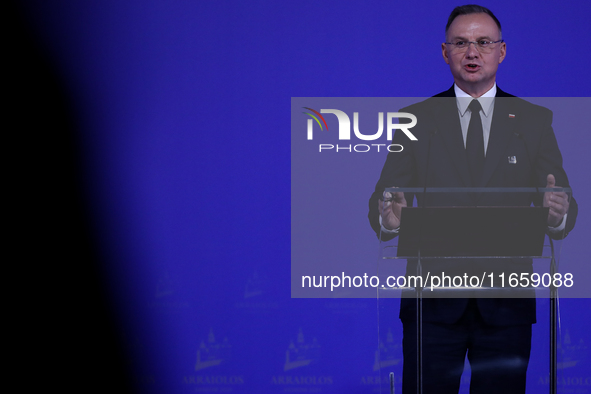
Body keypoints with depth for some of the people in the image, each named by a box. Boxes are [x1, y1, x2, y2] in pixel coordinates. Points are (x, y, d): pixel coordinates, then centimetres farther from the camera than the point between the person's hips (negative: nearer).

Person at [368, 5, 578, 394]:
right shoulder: (415, 120, 6)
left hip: (506, 301, 1)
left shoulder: (534, 120, 7)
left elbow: (560, 207, 2)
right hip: (433, 302, 0)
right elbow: (385, 199, 0)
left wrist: (558, 213, -22)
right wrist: (388, 218, -24)